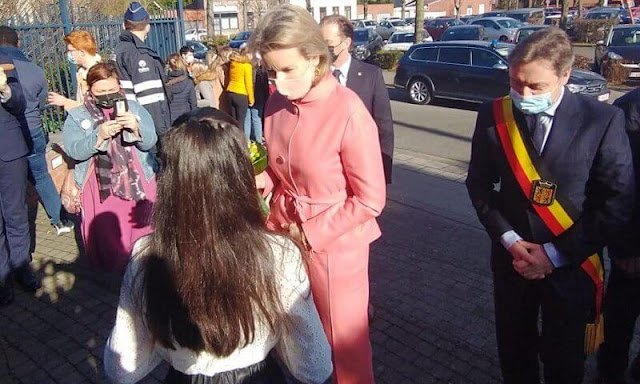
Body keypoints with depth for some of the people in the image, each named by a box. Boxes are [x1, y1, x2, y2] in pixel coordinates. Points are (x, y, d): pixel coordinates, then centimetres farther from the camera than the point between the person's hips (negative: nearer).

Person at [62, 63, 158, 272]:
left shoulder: (134, 107, 6)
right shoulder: (77, 115, 3)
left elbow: (149, 143, -3)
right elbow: (74, 151, -9)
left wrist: (136, 128, -23)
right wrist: (99, 135, -25)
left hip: (139, 182, 1)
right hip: (99, 187, -1)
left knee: (142, 231, 8)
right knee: (107, 234, 0)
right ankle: (113, 265, 25)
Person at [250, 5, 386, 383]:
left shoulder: (349, 113, -22)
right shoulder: (277, 103, -3)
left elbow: (370, 200, -16)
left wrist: (310, 233, -16)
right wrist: (262, 181, -9)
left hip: (333, 246, -5)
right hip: (285, 235, 6)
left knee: (343, 344, 15)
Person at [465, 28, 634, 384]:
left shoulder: (603, 120, -14)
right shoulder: (494, 115, -7)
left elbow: (616, 203, -11)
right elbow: (479, 184, 0)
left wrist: (556, 254, -14)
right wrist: (509, 240, -11)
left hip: (572, 265, -1)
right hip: (512, 258, 2)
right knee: (514, 353, 19)